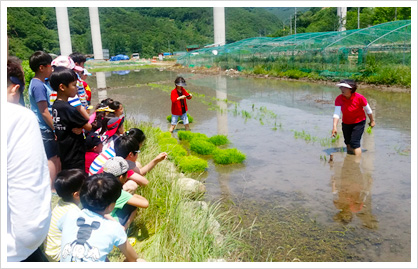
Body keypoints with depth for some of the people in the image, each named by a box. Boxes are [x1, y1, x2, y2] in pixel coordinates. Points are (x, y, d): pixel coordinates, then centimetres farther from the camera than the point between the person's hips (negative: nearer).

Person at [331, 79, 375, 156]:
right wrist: (334, 126, -37)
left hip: (359, 123, -3)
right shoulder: (339, 99, -18)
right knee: (348, 143, 16)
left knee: (354, 142, -15)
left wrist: (372, 121, 4)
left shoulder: (359, 98, -23)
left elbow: (368, 110, -8)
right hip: (346, 123, 4)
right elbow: (336, 113, -26)